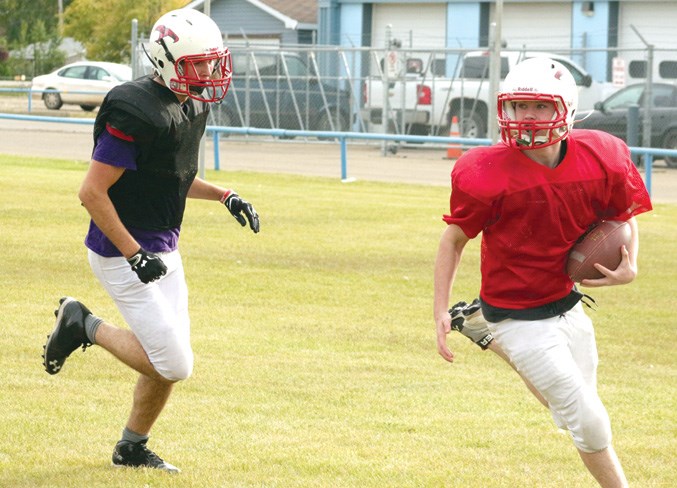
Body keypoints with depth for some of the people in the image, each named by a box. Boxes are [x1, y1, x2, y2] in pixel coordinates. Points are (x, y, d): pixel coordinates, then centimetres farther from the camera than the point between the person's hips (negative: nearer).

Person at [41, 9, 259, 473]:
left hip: (165, 251, 9)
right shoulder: (138, 113, -23)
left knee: (171, 365, 12)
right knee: (174, 363, -11)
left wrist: (224, 195, 7)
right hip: (124, 254, -9)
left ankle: (132, 447, 31)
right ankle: (84, 325, 8)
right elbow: (92, 192, -22)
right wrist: (134, 255, -22)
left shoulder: (192, 106, 6)